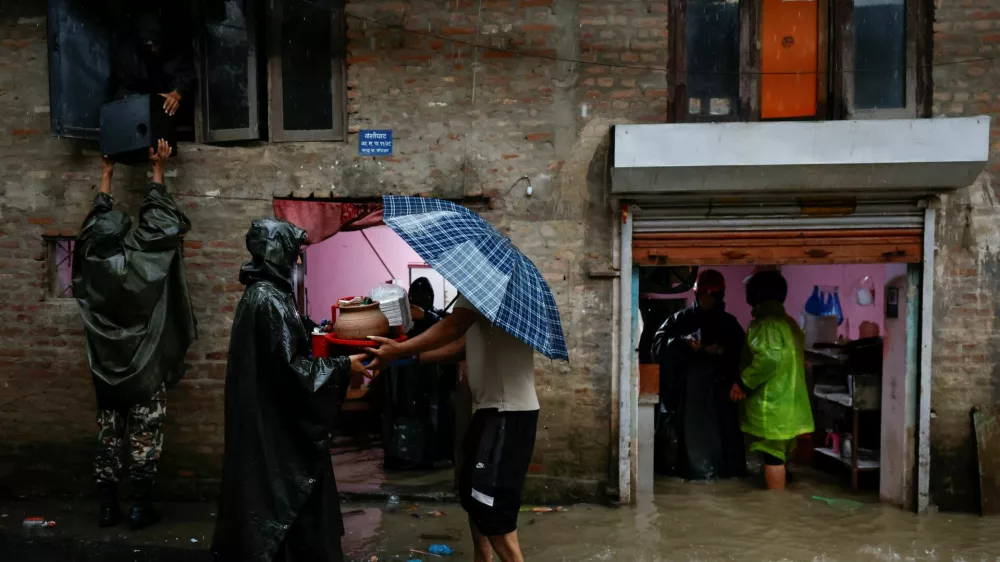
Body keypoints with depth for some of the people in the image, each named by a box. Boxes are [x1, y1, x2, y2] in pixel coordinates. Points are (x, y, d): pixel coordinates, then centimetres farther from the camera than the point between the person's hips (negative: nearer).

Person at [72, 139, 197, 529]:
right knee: (144, 436, 3)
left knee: (108, 434, 12)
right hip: (143, 368, -4)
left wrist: (107, 173, 20)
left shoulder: (90, 263, -6)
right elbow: (157, 220, -5)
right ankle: (141, 507, 7)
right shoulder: (138, 262, -17)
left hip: (106, 369, 4)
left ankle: (108, 506, 19)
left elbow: (97, 219, 10)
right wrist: (158, 168, 4)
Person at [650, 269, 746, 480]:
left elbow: (742, 356, 7)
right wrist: (683, 342, -23)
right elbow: (657, 346, -7)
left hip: (719, 393, 1)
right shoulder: (680, 320, 4)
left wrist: (724, 351, -13)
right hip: (687, 393, -1)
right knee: (692, 437, -1)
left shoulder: (729, 323, 10)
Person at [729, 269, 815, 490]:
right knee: (779, 455, 17)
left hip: (771, 403, -9)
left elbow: (770, 358, -27)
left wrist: (743, 383, -19)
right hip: (788, 402, 9)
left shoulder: (765, 323, -15)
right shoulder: (789, 322, 14)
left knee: (772, 456, -3)